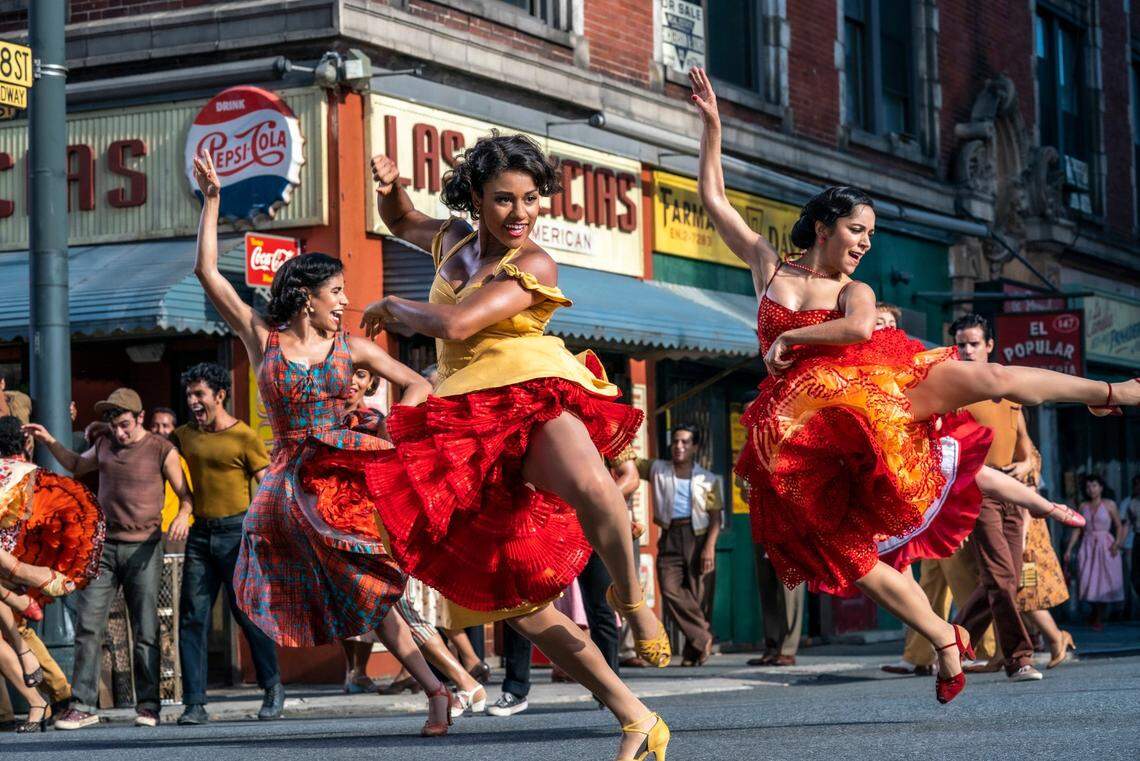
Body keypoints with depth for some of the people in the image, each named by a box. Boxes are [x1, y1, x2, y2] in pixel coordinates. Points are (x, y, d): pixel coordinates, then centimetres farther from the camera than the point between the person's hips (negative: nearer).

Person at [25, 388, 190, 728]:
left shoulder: (162, 450, -3)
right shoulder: (104, 445, 12)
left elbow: (185, 494, -2)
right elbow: (77, 465, 32)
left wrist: (182, 517, -23)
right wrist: (50, 442, 19)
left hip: (143, 549, -4)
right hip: (103, 546, 4)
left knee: (145, 631, -2)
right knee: (87, 625, -3)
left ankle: (147, 706, 4)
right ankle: (83, 704, -1)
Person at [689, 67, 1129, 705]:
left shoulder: (855, 291, 12)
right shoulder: (768, 264, 14)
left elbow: (860, 328, -13)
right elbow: (715, 199, 13)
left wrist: (789, 337, -9)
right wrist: (712, 125, 9)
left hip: (868, 390, 0)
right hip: (802, 430, 0)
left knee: (985, 378, -20)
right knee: (846, 553, -8)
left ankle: (1115, 392, -12)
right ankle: (947, 640, 3)